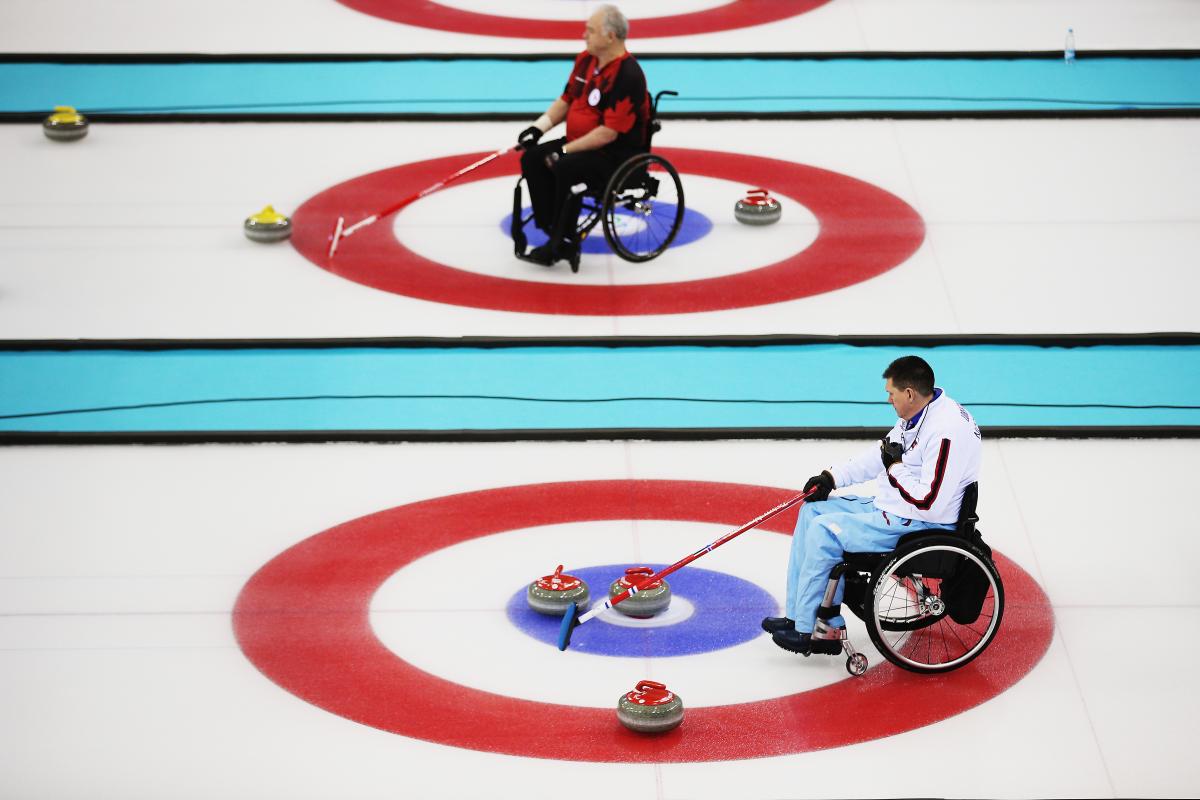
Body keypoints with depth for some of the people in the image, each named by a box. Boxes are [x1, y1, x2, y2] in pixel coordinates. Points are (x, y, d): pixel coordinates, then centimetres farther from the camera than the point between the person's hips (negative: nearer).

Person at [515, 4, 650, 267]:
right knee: (532, 158, -8)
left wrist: (566, 150, -23)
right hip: (583, 144, 9)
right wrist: (538, 127, 4)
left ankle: (563, 243, -19)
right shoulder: (585, 60, 5)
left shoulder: (627, 75, -23)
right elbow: (566, 100, 19)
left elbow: (609, 132, -26)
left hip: (619, 154, -9)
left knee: (566, 168, -32)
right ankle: (552, 229, -5)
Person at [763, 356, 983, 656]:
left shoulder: (947, 431, -27)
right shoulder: (917, 414, 5)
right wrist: (832, 477, 13)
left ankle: (805, 629, -4)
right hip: (891, 508, 11)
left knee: (825, 531, -16)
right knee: (813, 511, 12)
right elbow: (881, 452, 21)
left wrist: (895, 467, -19)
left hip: (922, 525, -11)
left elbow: (930, 503, -30)